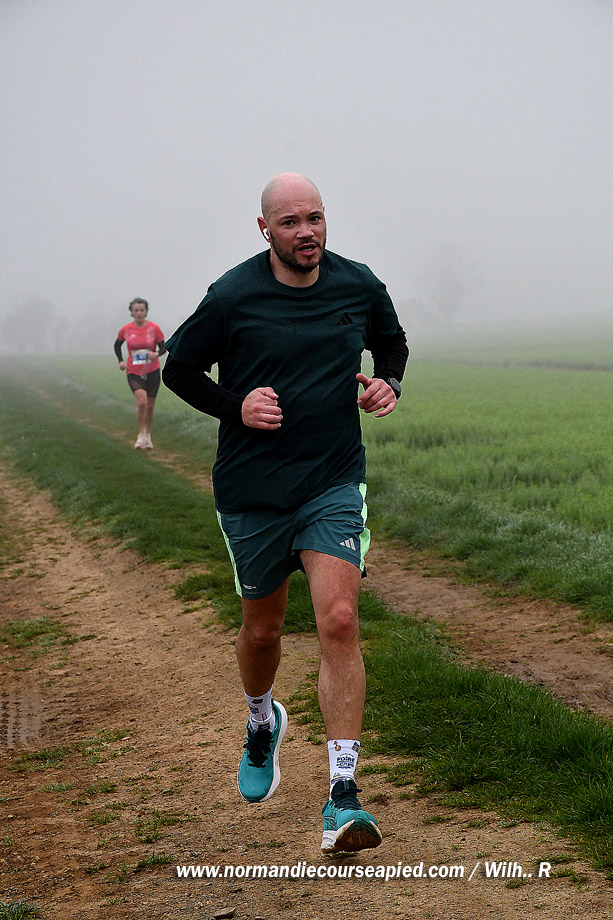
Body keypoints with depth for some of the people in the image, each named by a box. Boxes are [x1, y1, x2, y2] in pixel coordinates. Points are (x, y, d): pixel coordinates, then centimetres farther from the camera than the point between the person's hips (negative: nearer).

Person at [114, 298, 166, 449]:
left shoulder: (154, 328, -5)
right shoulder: (126, 330, -3)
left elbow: (163, 347, 2)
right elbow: (117, 345, 15)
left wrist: (156, 354, -21)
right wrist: (121, 361, 0)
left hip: (152, 371, 1)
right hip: (134, 372, -1)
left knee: (150, 406, 7)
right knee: (141, 402, -22)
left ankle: (148, 435, 28)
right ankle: (141, 435, -9)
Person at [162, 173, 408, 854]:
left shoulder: (360, 287, 1)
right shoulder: (232, 297, -8)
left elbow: (392, 343, 22)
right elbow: (179, 368, 4)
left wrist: (388, 384, 0)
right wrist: (236, 407, -12)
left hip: (335, 484, 1)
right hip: (252, 490, 0)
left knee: (339, 622, -15)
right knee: (262, 629, 13)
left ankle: (342, 798, -13)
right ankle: (262, 724, 48)